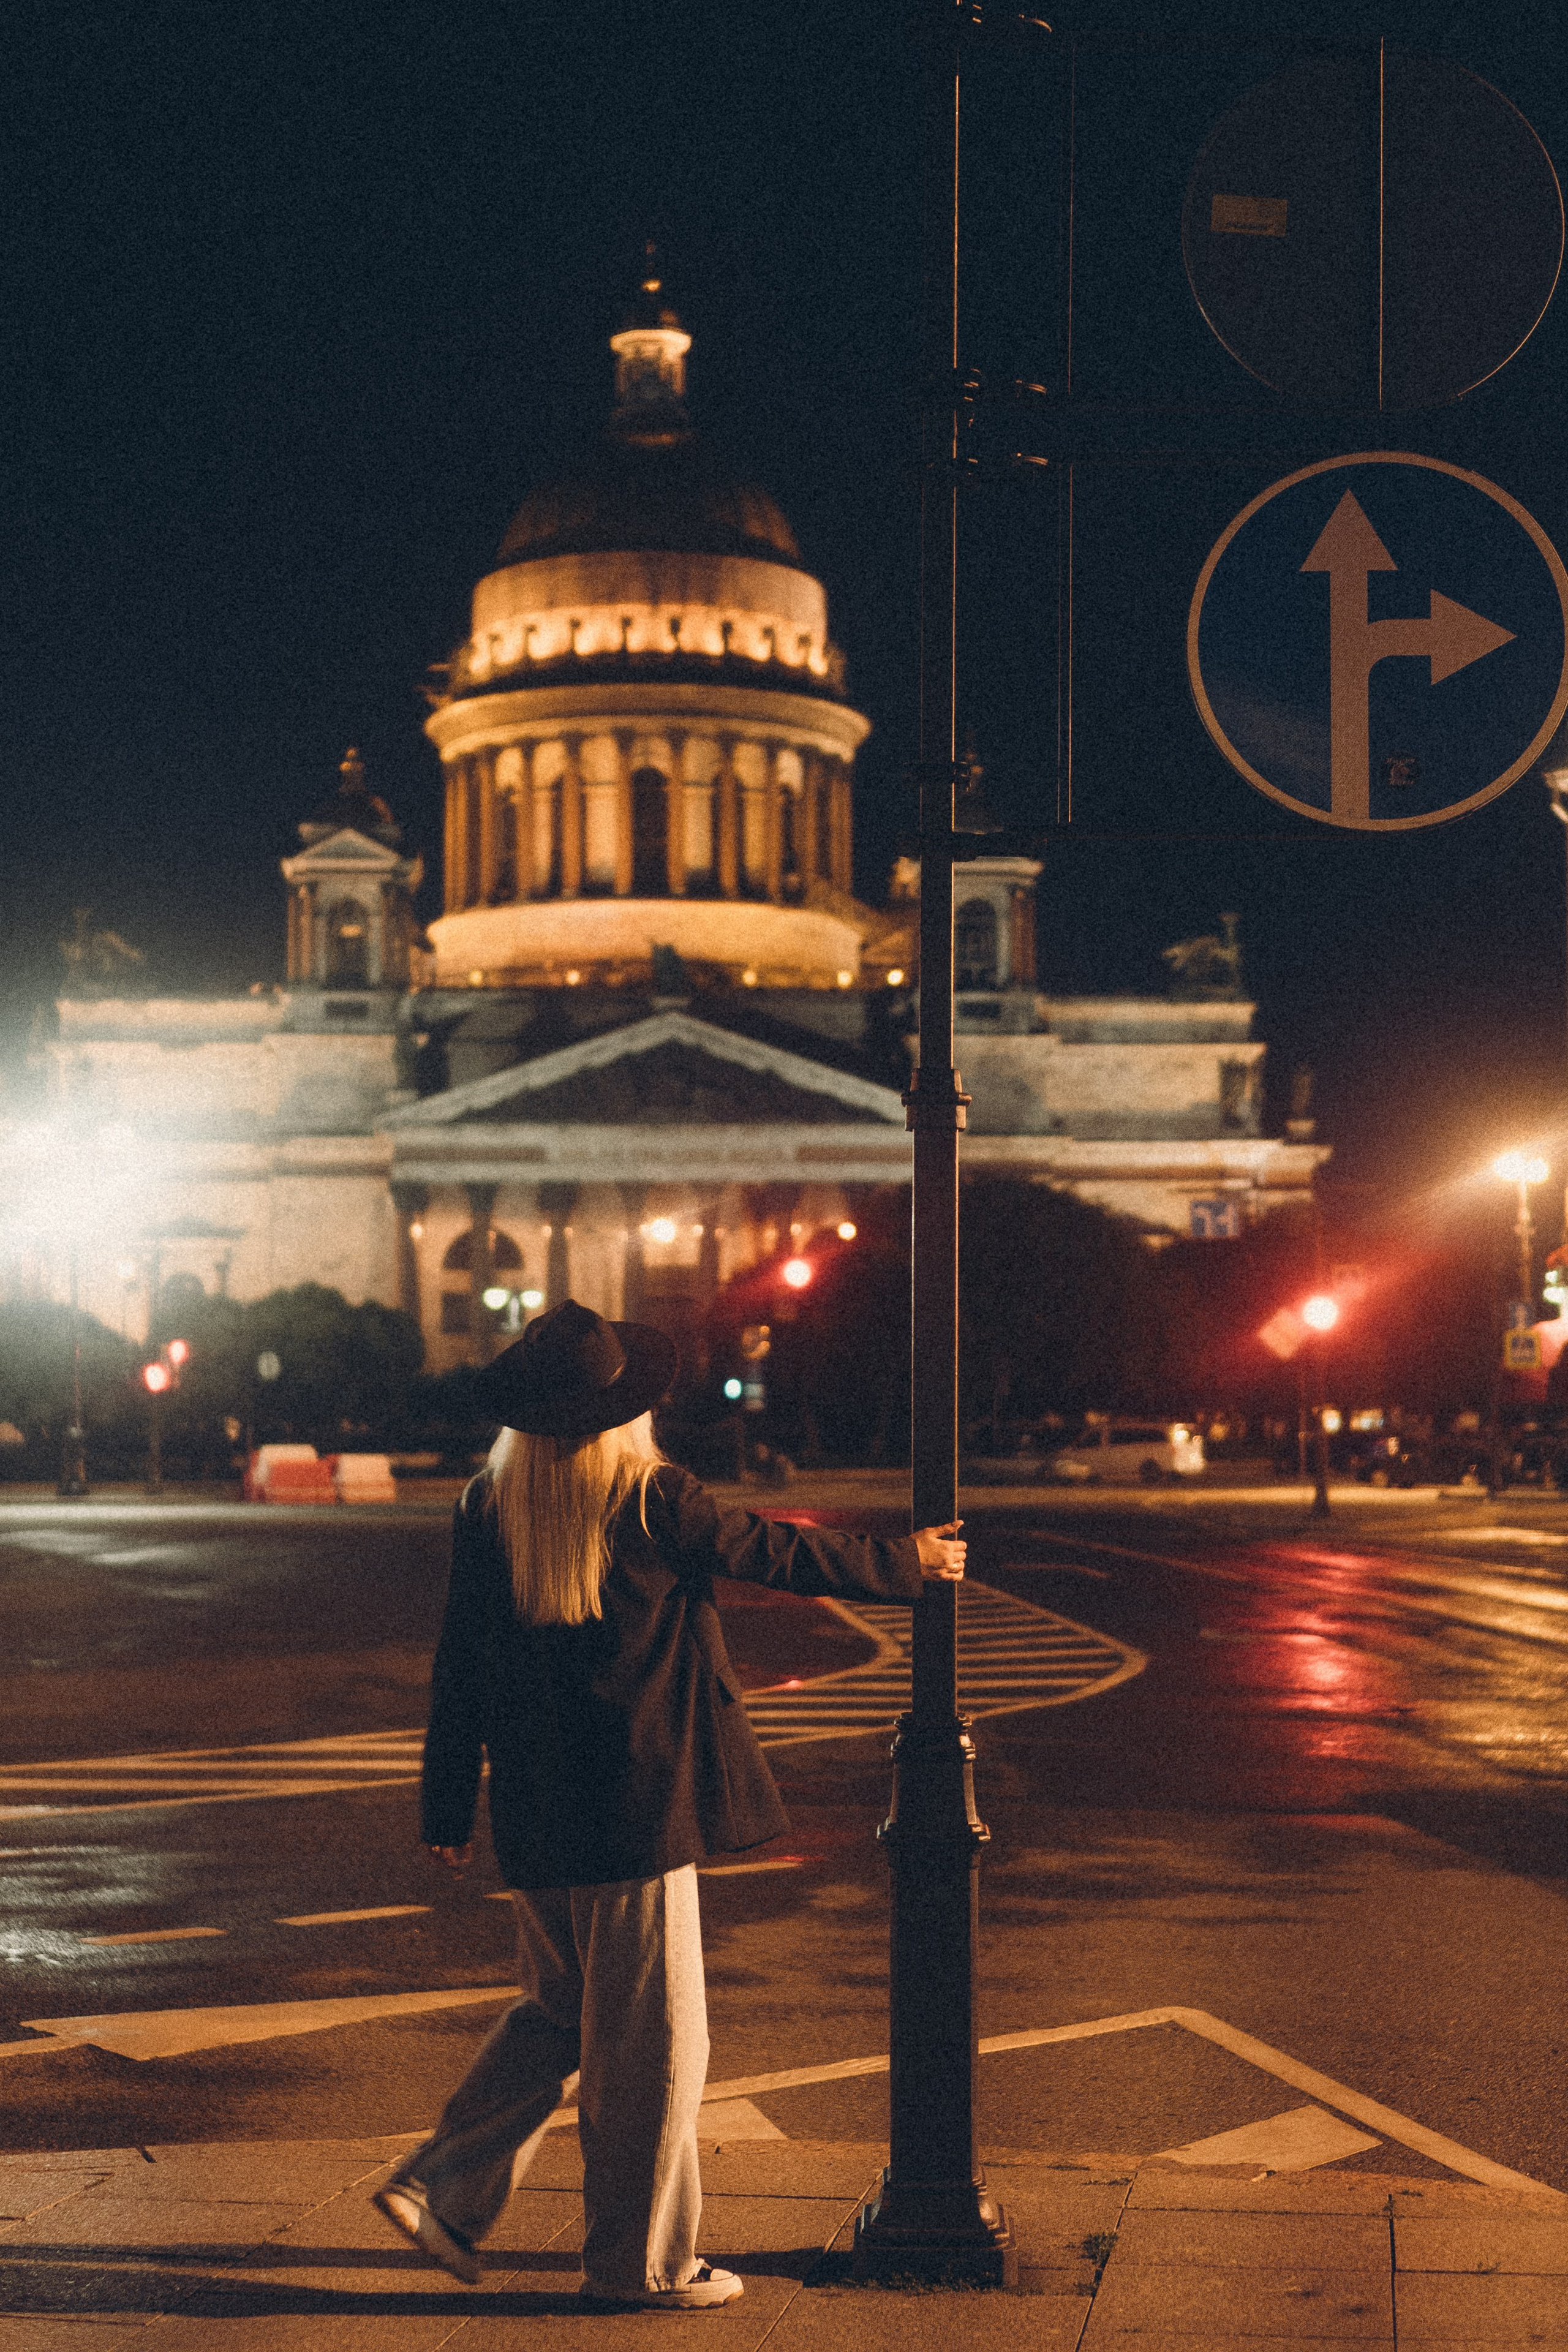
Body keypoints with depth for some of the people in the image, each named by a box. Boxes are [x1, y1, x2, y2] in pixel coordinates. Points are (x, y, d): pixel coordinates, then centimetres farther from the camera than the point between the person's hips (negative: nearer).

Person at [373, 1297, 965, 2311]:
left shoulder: (488, 1510, -1)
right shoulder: (652, 1502, -13)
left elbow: (460, 1666, 3)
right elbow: (774, 1553, -1)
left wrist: (448, 1810, 10)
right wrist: (905, 1563, 15)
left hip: (536, 1813, 6)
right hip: (639, 1804, -5)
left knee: (560, 2011, 22)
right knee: (652, 2039, 6)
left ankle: (442, 2187, 16)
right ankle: (642, 2258, 15)